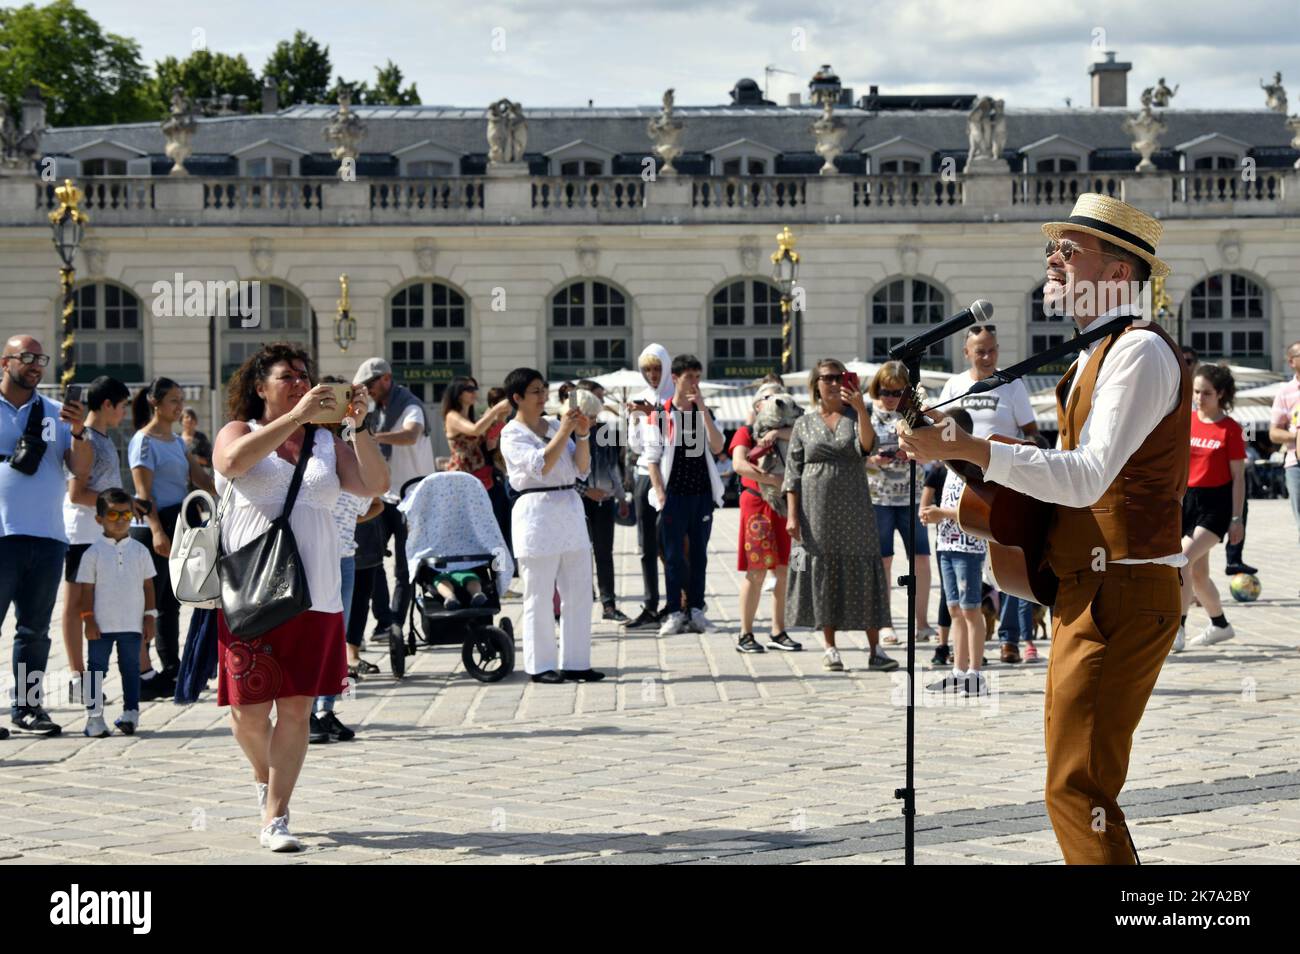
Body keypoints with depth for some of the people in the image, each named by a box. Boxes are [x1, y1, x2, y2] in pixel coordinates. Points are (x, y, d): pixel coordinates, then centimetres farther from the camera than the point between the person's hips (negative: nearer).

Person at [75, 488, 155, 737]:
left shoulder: (140, 551, 6)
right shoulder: (93, 553, -1)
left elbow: (148, 585, 8)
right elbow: (86, 588, -1)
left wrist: (149, 617, 3)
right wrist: (88, 620, -7)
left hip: (132, 623, 2)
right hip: (101, 624, -2)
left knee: (131, 668, 5)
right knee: (97, 668, 1)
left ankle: (130, 712, 9)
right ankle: (94, 715, 4)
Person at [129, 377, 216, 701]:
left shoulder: (176, 441, 17)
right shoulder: (143, 440, -8)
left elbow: (199, 477, 11)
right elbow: (143, 491, -14)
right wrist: (157, 530, -24)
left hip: (177, 525, 8)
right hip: (152, 527, -8)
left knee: (171, 601, 11)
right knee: (149, 601, -6)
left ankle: (171, 670, 16)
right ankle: (144, 675, -4)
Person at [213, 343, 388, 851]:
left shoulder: (327, 442, 14)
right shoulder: (239, 431, 6)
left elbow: (375, 485, 0)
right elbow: (234, 460, -19)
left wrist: (358, 426, -11)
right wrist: (297, 416, -22)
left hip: (315, 595, 2)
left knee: (296, 709, -1)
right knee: (249, 710, -1)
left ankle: (274, 818, 4)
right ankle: (264, 773, 31)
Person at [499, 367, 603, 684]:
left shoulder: (555, 425, 14)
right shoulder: (512, 434, -3)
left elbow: (582, 468, 10)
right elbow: (540, 466, -18)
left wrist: (582, 435, -4)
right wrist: (564, 430, -17)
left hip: (570, 509, 6)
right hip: (537, 512, -6)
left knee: (578, 593, 6)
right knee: (539, 596, -2)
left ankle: (575, 663, 12)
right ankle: (540, 665, 5)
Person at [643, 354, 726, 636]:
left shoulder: (704, 412, 9)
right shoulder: (661, 414, -1)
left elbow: (718, 447, -5)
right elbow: (652, 457, -2)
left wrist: (702, 408, -11)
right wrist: (660, 493, -11)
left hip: (702, 493, 3)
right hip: (674, 494, -3)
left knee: (699, 553, 7)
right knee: (673, 555, -2)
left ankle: (696, 610, 13)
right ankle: (675, 613, 2)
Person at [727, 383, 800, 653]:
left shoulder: (786, 432, 15)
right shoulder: (745, 432, 2)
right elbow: (739, 464, -16)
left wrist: (777, 431, -20)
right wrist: (772, 479, -24)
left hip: (785, 505, 5)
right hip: (757, 503, -5)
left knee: (783, 570, 4)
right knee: (756, 572, -5)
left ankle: (778, 633, 11)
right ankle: (745, 635, 0)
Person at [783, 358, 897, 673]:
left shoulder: (854, 415, 6)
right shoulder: (804, 424, 6)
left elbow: (866, 445, -14)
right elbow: (793, 472, 4)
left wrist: (861, 409, -26)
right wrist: (792, 515, -5)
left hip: (854, 506, 0)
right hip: (818, 509, 0)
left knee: (862, 572, -3)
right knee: (823, 571, 1)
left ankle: (875, 650, -3)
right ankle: (830, 648, 9)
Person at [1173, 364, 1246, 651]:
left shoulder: (1230, 429, -6)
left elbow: (1238, 477, -5)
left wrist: (1236, 519, -8)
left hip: (1216, 503, -6)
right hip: (1187, 498, 6)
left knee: (1184, 559, -22)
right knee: (1198, 573, 11)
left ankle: (1177, 628, -21)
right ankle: (1220, 625, 30)